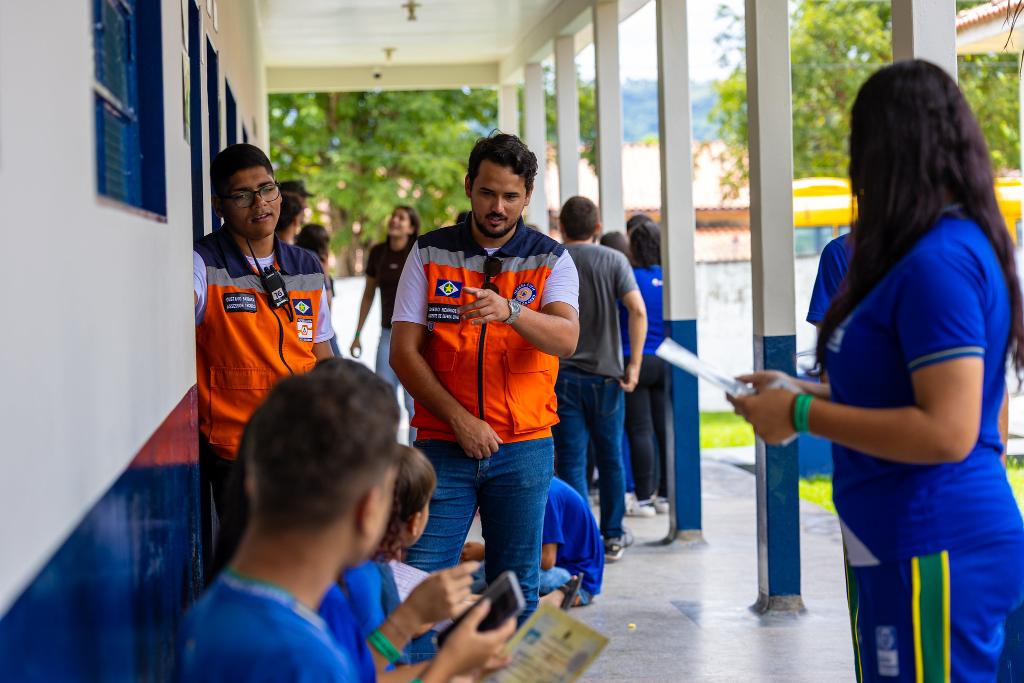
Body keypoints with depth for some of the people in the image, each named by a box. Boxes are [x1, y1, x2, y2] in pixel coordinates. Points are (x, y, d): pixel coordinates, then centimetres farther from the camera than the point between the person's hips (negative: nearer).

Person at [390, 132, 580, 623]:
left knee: (515, 587, 6)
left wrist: (510, 310, -35)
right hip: (443, 445, 0)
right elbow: (403, 352, 0)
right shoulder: (428, 255, 4)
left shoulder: (550, 260, 3)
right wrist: (460, 420, -10)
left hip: (523, 448, 0)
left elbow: (566, 338, -15)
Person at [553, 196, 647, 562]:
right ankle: (612, 537, 22)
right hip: (604, 374, 0)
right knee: (610, 458, 14)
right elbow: (637, 311, -13)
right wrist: (634, 364, -9)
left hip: (560, 374, 0)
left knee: (571, 461, 1)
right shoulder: (613, 260, -1)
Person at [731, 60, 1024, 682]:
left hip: (936, 550, -10)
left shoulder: (939, 262, -19)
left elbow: (947, 432, -25)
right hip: (911, 543, 10)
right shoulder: (959, 246, 12)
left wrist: (803, 415, -17)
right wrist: (804, 393, 14)